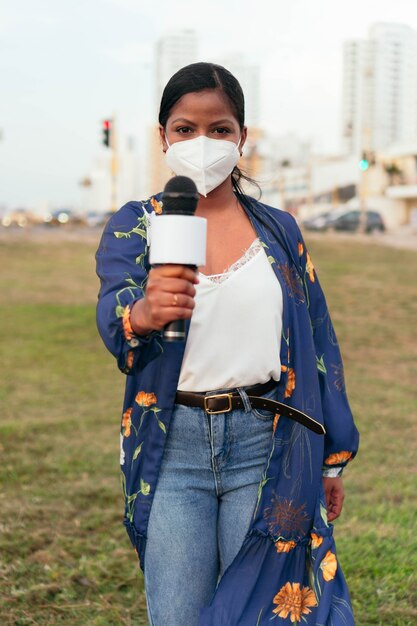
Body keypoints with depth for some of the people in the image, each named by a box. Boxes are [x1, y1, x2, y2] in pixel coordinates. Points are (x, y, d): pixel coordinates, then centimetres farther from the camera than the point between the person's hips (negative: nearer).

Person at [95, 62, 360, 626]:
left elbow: (318, 344, 10)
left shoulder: (279, 231, 7)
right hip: (173, 445, -1)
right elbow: (111, 312, -18)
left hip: (267, 446, 1)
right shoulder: (134, 226, 2)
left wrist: (333, 458, 9)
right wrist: (141, 314, -42)